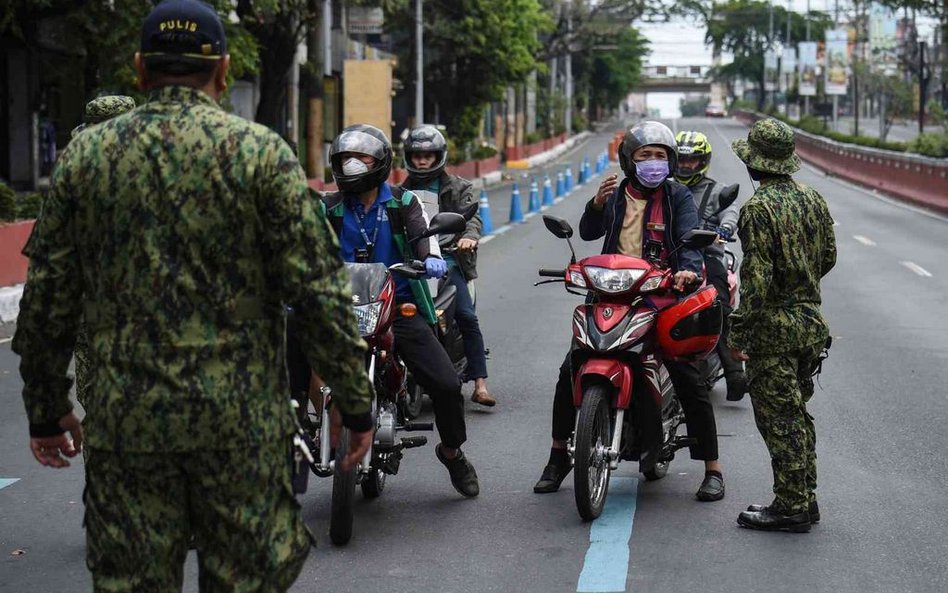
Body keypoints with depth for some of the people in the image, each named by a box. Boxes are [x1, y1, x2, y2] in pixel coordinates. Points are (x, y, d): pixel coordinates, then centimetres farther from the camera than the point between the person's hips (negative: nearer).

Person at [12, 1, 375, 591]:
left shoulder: (86, 154, 4)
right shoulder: (261, 151, -4)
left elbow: (47, 298, 6)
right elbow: (318, 289, -7)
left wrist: (46, 408, 16)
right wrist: (355, 400, 1)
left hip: (124, 412, 2)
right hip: (241, 411, -2)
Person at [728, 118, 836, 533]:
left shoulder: (759, 208, -17)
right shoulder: (813, 200, 7)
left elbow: (756, 277, -21)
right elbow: (828, 257, 16)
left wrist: (739, 331, -16)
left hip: (774, 327, -8)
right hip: (811, 321, 8)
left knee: (778, 417, -3)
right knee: (797, 413, 17)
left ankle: (791, 507, 0)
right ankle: (805, 498, 22)